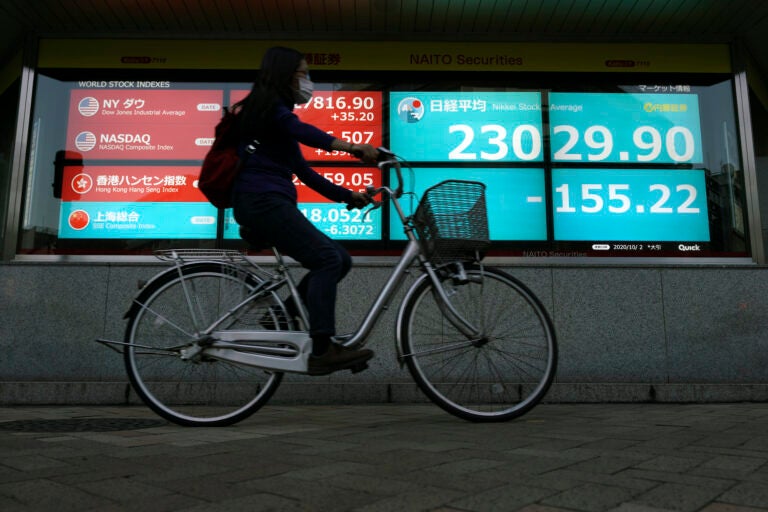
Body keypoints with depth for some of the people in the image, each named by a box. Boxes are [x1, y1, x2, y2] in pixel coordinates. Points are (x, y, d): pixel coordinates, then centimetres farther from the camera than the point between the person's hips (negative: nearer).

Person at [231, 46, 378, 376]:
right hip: (263, 200, -9)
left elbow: (304, 172, 23)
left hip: (265, 203, 9)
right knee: (327, 259, -20)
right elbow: (303, 132, -24)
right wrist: (351, 147, -37)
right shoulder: (270, 105, 0)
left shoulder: (277, 112, 28)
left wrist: (347, 196, 16)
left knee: (339, 259, 3)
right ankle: (322, 351, -21)